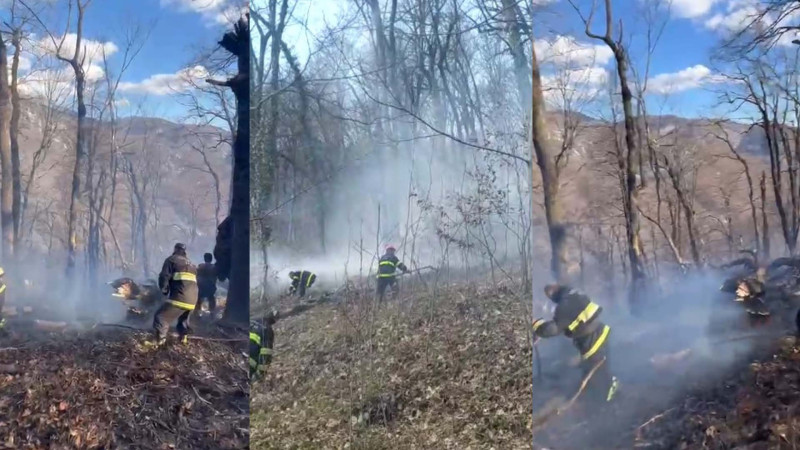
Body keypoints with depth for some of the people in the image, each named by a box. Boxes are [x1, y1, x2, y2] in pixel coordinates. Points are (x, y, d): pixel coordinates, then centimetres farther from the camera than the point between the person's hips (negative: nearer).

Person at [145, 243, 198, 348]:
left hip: (180, 296, -7)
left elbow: (164, 277, -2)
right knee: (184, 317, 30)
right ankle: (184, 337, 34)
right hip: (193, 298, 7)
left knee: (161, 316, -4)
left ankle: (160, 340, -14)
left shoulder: (171, 260, 7)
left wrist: (164, 290, 13)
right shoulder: (191, 264, 28)